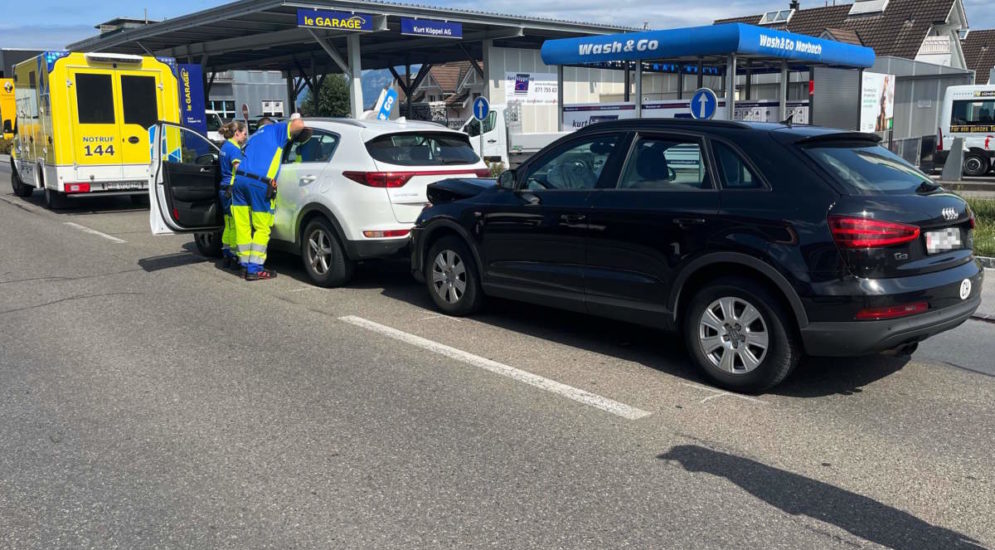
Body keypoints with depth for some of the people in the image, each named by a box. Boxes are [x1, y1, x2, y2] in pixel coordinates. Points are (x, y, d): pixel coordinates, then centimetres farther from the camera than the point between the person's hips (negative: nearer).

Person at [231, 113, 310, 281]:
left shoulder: (255, 135, 33)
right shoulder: (276, 129, 13)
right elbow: (300, 126, -3)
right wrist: (296, 119, 19)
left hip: (240, 178, 7)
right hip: (260, 183, -7)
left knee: (243, 226, 11)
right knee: (262, 228, 1)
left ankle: (245, 264, 17)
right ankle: (254, 269, -1)